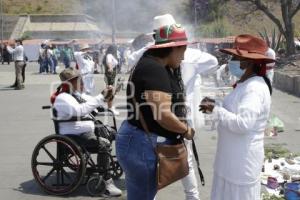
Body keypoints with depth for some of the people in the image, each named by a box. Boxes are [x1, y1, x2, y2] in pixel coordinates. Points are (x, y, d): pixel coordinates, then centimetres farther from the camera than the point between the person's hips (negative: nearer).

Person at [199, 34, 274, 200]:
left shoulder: (254, 88, -21)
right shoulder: (246, 84, 11)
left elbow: (243, 124, -29)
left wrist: (215, 110, -22)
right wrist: (215, 106, 2)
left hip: (242, 160, -9)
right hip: (233, 157, 9)